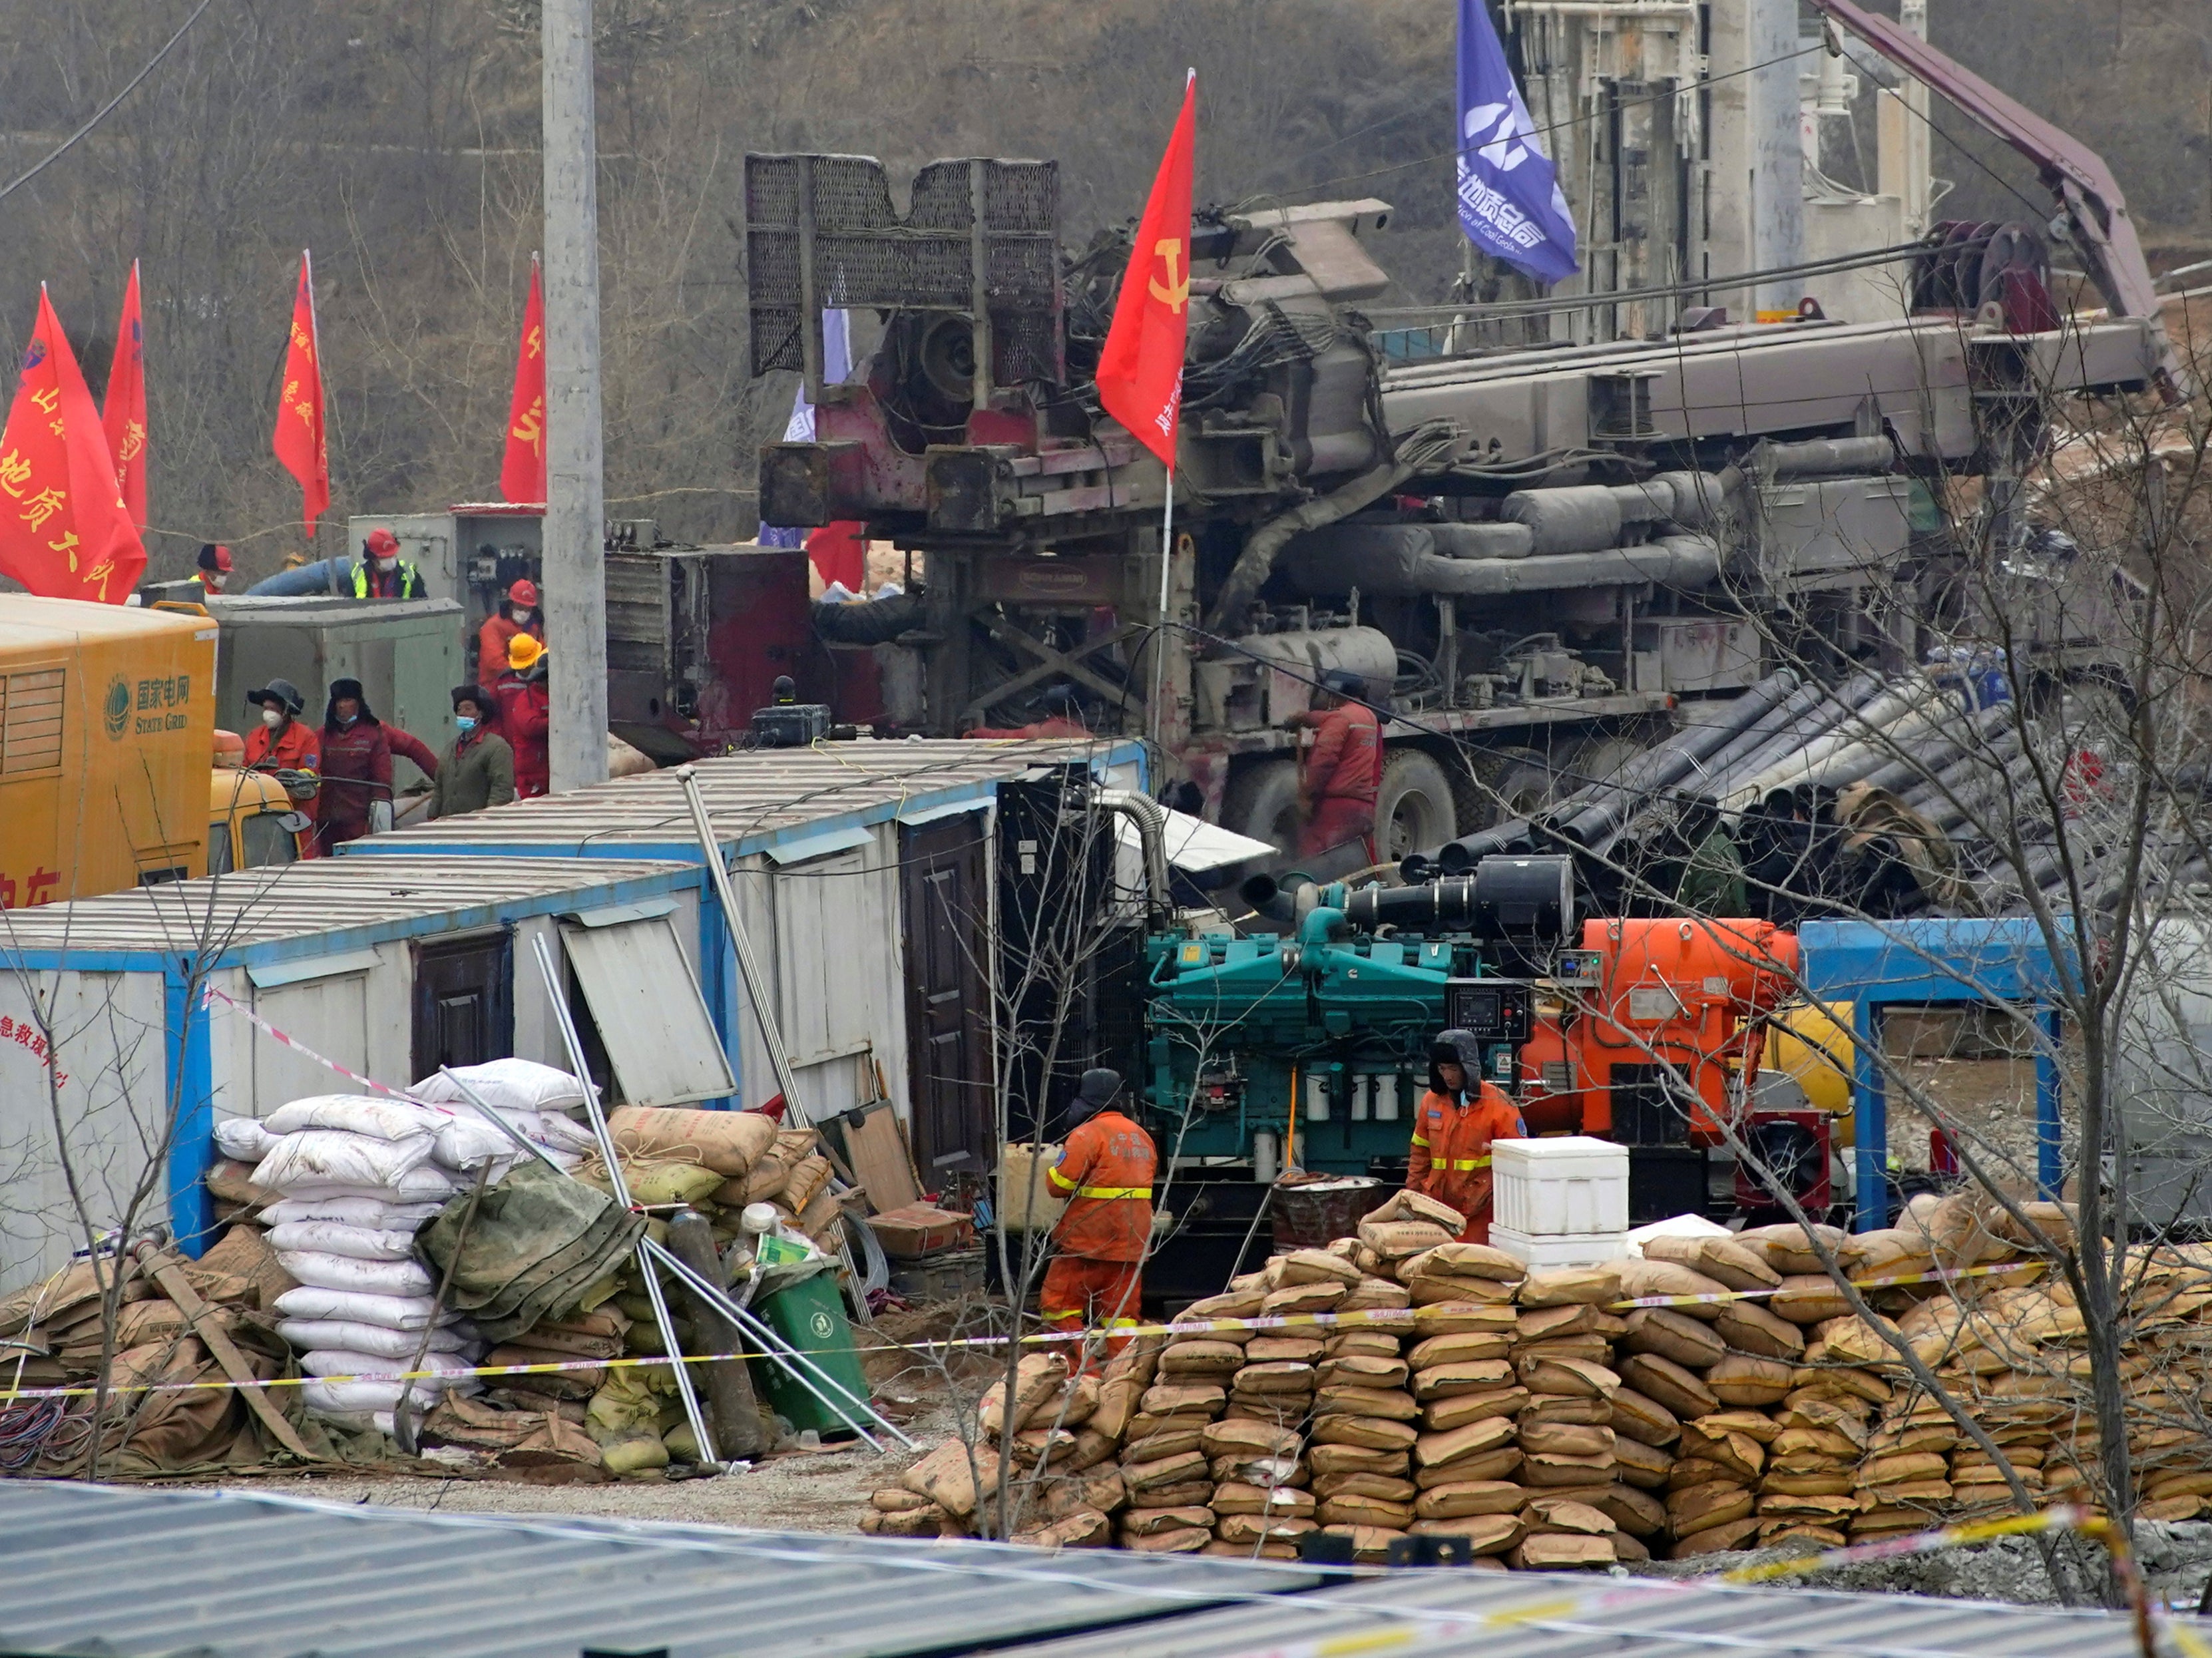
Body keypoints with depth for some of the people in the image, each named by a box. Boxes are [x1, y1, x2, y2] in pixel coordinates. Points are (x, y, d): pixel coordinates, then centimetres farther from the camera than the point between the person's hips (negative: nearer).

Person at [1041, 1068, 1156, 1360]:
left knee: (1058, 1306, 0)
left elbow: (1059, 1183, -15)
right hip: (1131, 1244, 7)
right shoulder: (1141, 1136, 13)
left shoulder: (1087, 1135, -12)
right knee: (1121, 1314, 10)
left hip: (1088, 1243, -7)